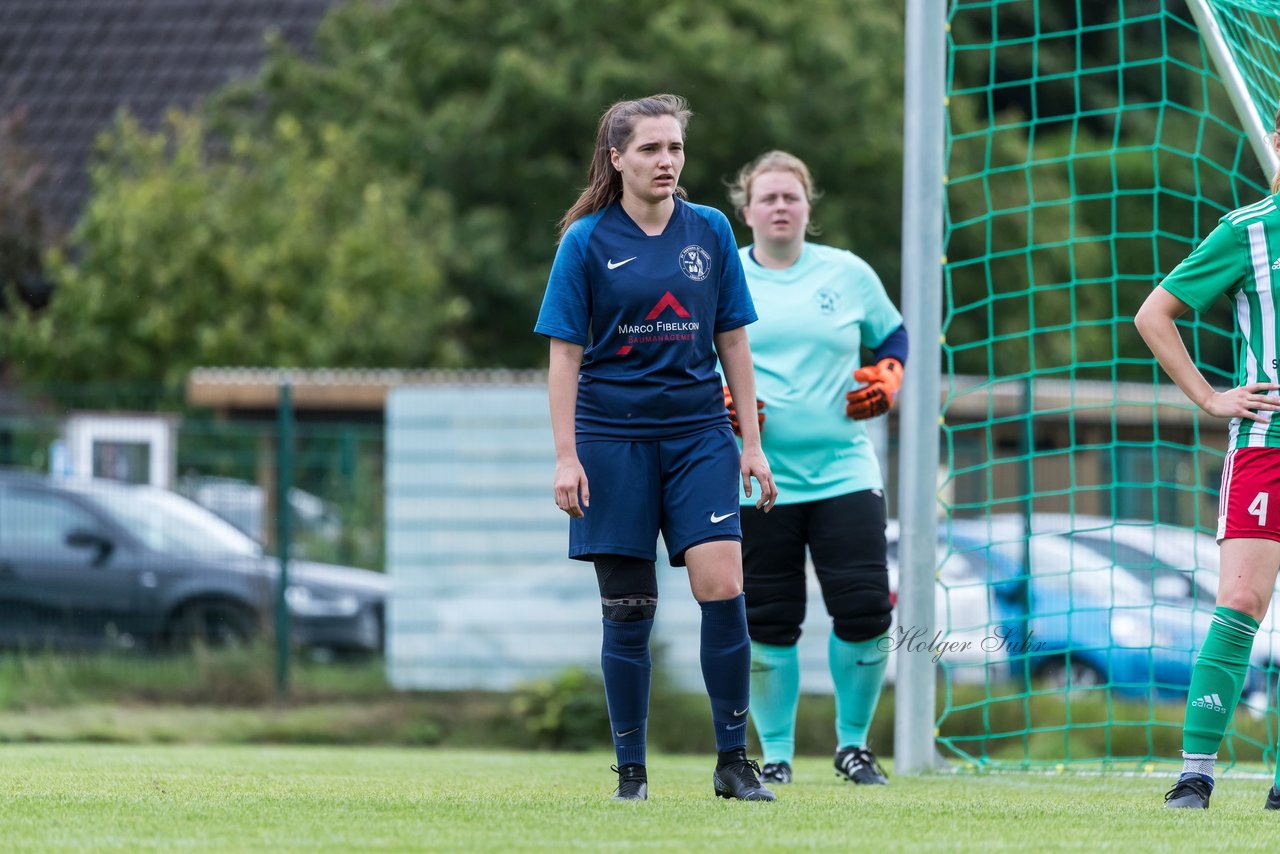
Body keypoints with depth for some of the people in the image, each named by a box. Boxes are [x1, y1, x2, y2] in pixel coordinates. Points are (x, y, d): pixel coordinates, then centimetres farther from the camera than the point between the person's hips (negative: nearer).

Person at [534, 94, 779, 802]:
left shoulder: (711, 231, 7)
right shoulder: (587, 241, -1)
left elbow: (732, 341, 12)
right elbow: (565, 353, -1)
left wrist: (752, 443, 8)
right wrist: (566, 456, -7)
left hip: (699, 432, 2)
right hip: (613, 437, -2)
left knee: (722, 585, -13)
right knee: (627, 606, 0)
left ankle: (733, 761, -4)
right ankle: (631, 771, 9)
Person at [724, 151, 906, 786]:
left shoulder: (848, 274, 8)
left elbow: (893, 336, 21)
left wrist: (885, 379, 2)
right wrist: (716, 400, -7)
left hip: (844, 472, 1)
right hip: (756, 482, -1)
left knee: (864, 612, -8)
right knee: (767, 624, 0)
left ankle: (853, 744, 11)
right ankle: (776, 755, 13)